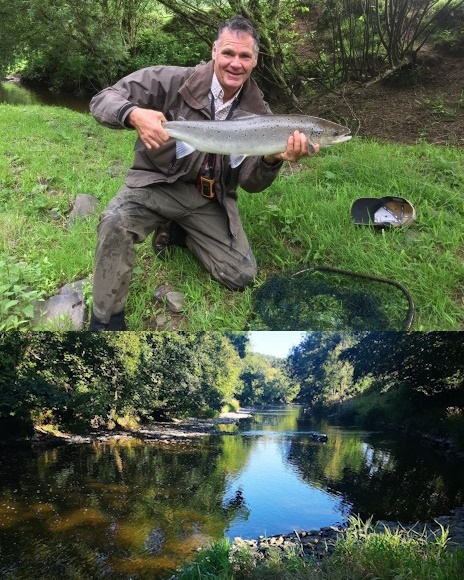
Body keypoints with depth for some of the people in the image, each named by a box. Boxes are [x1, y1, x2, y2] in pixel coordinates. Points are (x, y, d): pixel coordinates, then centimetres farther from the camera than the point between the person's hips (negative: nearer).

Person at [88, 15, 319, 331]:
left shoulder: (258, 112, -3)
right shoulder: (172, 81, -12)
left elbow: (252, 183, -5)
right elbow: (103, 100, -13)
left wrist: (273, 159, -28)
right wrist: (134, 114, -36)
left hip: (209, 200, 4)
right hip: (157, 183, -3)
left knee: (241, 275, -2)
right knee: (116, 221, -34)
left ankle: (177, 231, 21)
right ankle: (106, 321, -13)